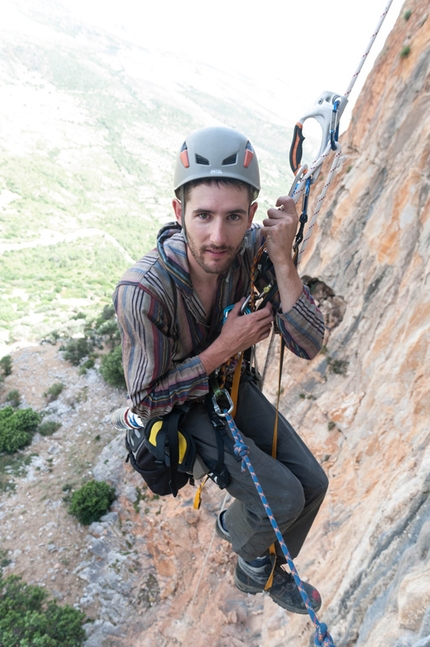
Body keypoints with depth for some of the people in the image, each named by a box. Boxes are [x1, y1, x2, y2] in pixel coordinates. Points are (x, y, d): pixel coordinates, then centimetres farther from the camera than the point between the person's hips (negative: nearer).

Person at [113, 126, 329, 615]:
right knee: (283, 497, -14)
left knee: (312, 482, 5)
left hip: (231, 382, 5)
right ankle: (240, 534, 26)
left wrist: (282, 259, -34)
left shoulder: (250, 249, -22)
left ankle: (266, 572, 36)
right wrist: (224, 348, -30)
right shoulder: (143, 290, -35)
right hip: (178, 407, -5)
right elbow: (146, 402, -23)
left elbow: (307, 346, -21)